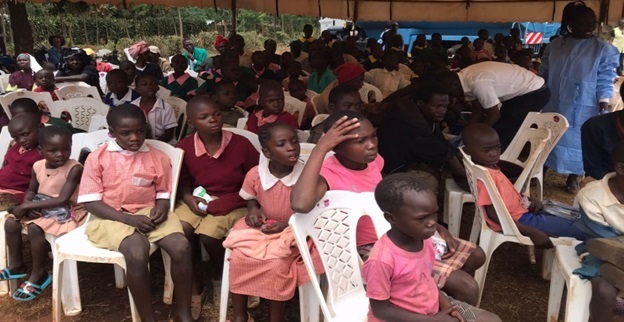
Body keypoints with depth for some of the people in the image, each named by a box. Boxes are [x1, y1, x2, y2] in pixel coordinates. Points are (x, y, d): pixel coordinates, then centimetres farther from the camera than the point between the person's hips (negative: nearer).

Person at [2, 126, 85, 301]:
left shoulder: (74, 168, -24)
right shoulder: (38, 166, -1)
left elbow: (62, 200, -29)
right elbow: (31, 190, 13)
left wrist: (27, 206, -25)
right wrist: (27, 206, -11)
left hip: (67, 211, -7)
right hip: (41, 208, 8)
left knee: (34, 228, -27)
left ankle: (39, 274, -9)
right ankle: (16, 266, 13)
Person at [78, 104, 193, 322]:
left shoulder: (158, 157, 5)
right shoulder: (97, 158, -2)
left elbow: (164, 194, 14)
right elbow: (90, 202, -6)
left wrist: (162, 208, -13)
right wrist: (129, 219, -18)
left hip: (149, 213, 3)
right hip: (112, 216, -2)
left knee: (181, 246, -25)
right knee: (137, 251, -35)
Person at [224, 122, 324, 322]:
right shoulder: (255, 174, -9)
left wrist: (287, 224, -19)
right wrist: (253, 209, -9)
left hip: (291, 231, -3)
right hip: (260, 228, 3)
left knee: (277, 264, -28)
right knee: (238, 257, -19)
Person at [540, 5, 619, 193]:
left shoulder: (604, 50, -2)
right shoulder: (555, 45, 5)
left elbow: (605, 82, -5)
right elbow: (543, 73, 8)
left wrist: (604, 106, -13)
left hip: (582, 108, -2)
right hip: (553, 104, 2)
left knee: (577, 140, 4)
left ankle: (573, 177, 19)